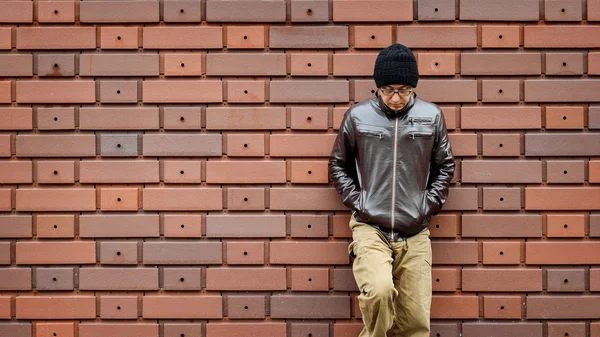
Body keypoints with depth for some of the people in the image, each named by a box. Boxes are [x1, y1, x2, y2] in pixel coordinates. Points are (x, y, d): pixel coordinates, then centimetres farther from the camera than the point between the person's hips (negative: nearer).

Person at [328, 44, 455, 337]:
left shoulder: (431, 116, 4)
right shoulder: (357, 116, 1)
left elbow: (445, 166, 14)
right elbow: (338, 164, 12)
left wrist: (429, 205, 4)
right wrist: (356, 201, 1)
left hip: (415, 235, 2)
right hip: (369, 228, -2)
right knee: (379, 290, -28)